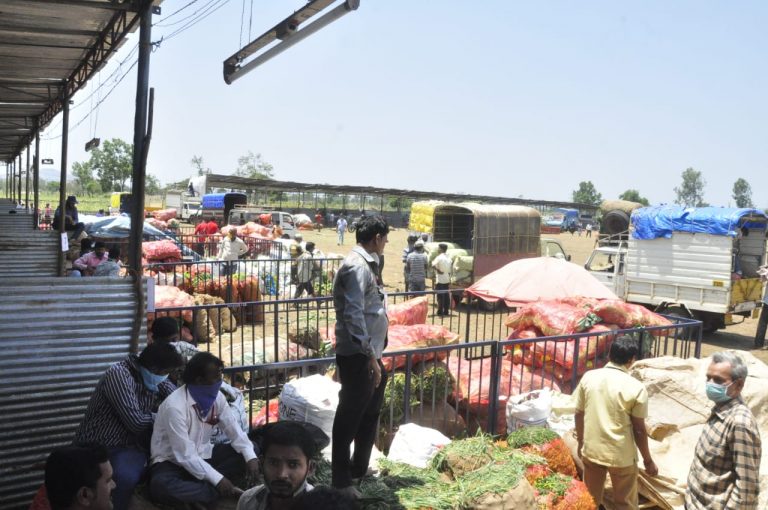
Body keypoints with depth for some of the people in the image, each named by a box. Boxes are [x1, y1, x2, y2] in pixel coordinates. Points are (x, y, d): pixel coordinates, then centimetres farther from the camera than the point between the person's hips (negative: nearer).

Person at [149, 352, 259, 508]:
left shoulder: (216, 397, -6)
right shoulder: (175, 406, -27)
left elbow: (235, 430, -3)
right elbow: (185, 456, -27)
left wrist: (251, 457, -21)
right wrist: (217, 479, -30)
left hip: (203, 455, 7)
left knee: (245, 453, -9)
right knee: (160, 485, -38)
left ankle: (203, 486, -21)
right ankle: (217, 491, -23)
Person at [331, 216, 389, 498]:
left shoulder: (366, 264, 14)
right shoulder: (357, 266, -18)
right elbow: (353, 315, -24)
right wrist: (369, 356, -24)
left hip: (369, 352, 10)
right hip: (358, 355, -10)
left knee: (370, 412, 21)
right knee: (350, 416, 0)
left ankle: (359, 468, 36)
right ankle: (341, 481, 12)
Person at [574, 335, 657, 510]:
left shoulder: (588, 377, -7)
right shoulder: (636, 388, -17)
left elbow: (579, 414, 2)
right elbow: (639, 430, -11)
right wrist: (648, 460, 2)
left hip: (591, 450, 3)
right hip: (621, 455, -3)